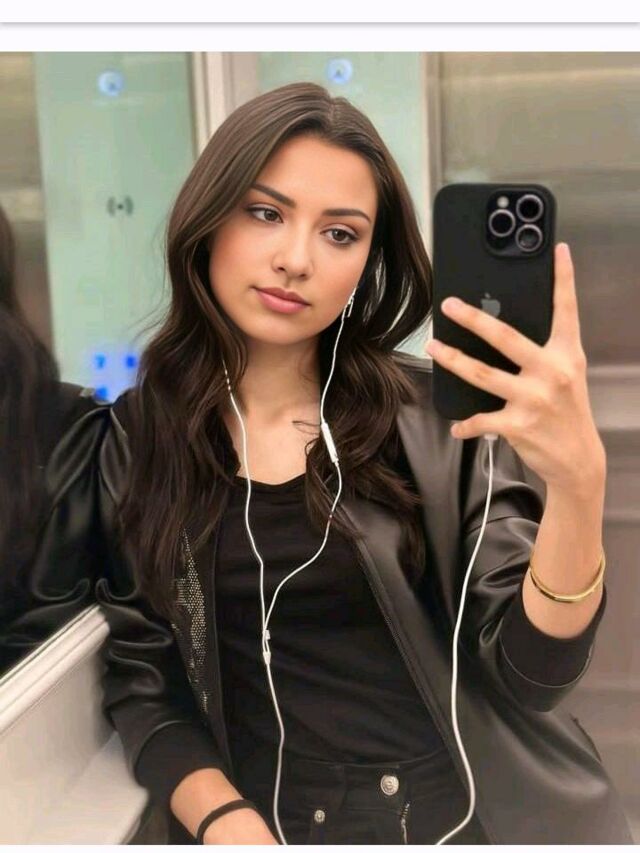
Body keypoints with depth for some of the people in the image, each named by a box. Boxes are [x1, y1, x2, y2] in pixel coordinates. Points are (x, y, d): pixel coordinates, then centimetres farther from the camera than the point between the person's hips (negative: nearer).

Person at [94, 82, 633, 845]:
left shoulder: (435, 415, -4)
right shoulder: (140, 436, 0)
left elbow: (529, 674, -9)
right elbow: (139, 680, 4)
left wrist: (576, 477, -25)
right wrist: (223, 818, -12)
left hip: (480, 810, 0)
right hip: (274, 826, 0)